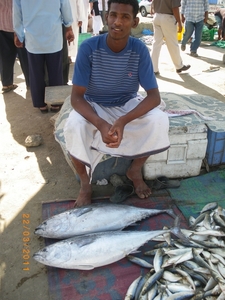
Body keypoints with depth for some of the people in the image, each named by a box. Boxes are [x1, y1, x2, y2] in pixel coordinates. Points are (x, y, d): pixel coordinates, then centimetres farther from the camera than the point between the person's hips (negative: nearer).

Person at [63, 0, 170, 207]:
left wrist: (123, 120, -38)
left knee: (159, 120, -25)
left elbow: (154, 95, -20)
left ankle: (135, 171, 1)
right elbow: (76, 96, -22)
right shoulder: (88, 48, -20)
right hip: (94, 106, -1)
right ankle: (85, 185, -7)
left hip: (128, 105, 2)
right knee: (73, 127, -32)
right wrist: (100, 124, -41)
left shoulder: (140, 50, -16)